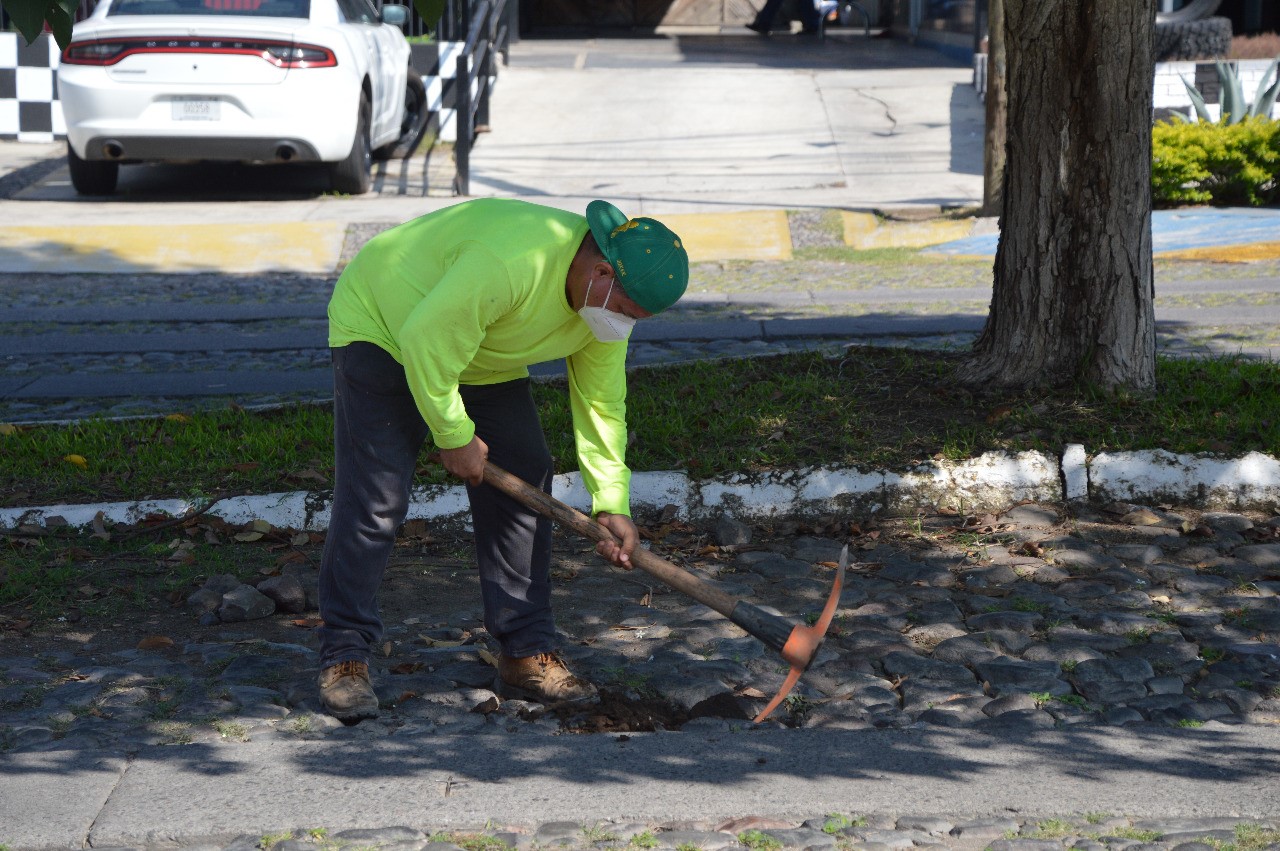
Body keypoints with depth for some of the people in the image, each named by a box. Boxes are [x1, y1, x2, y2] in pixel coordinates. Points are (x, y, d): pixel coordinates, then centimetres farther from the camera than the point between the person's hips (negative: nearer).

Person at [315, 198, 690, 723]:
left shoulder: (606, 300, -12)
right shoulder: (511, 262, -39)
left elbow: (600, 403, -2)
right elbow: (425, 341, -32)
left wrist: (612, 504, -8)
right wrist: (454, 437, -21)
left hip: (484, 362, 8)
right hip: (383, 329, -8)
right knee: (373, 500, -14)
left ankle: (526, 656, 5)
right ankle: (344, 659, -6)